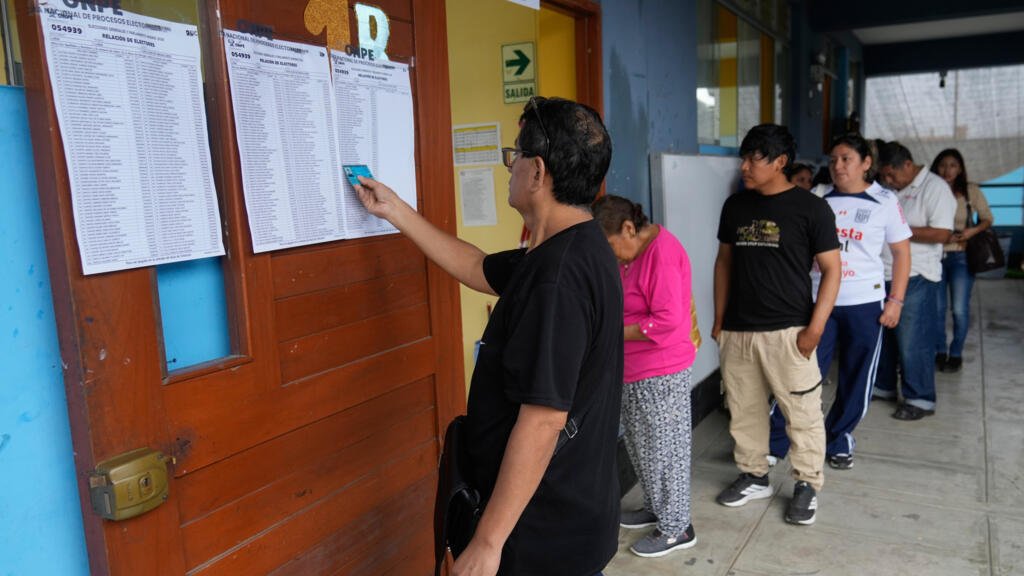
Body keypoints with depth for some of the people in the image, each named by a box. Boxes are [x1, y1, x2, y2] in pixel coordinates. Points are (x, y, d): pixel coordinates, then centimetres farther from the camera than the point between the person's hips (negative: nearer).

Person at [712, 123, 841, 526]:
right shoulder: (735, 206, 7)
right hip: (737, 330, 5)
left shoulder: (810, 208, -6)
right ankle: (753, 476, 30)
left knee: (802, 413, 5)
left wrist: (815, 327, -13)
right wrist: (719, 320, 11)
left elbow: (831, 269, -5)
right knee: (743, 409, 13)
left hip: (788, 331, -4)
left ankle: (807, 486, 22)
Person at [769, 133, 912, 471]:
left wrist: (895, 300, -3)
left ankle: (838, 442, 27)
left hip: (864, 303, 0)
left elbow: (901, 253, 4)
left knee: (856, 380, 9)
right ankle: (775, 442, 10)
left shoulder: (884, 201, 1)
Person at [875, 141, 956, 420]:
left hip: (915, 279, -7)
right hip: (883, 275, 7)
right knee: (881, 335, 15)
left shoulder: (935, 187, -9)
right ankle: (883, 386, 30)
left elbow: (942, 233, -18)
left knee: (913, 342, -2)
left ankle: (920, 399, 10)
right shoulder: (890, 189, 13)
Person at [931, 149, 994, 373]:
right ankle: (940, 352, 21)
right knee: (937, 308, 5)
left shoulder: (971, 191, -2)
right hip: (935, 255, 1)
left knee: (960, 309, 0)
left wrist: (973, 230, -13)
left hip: (960, 256, -1)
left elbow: (987, 218, 6)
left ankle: (956, 354, 16)